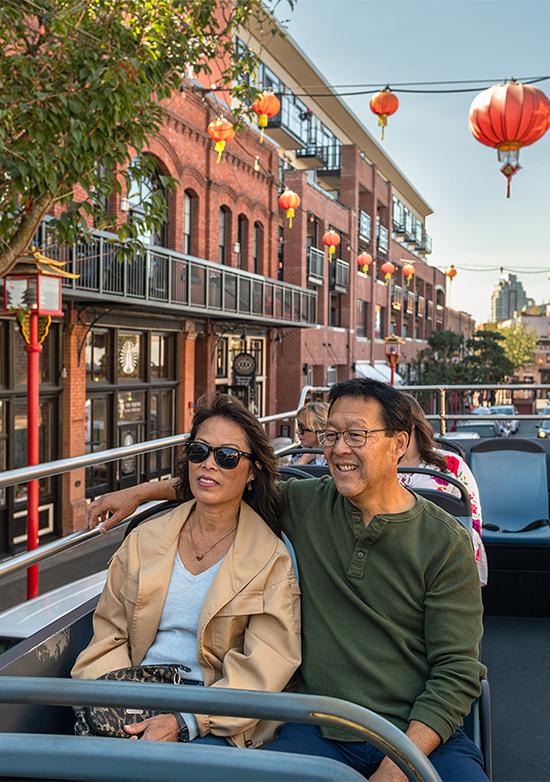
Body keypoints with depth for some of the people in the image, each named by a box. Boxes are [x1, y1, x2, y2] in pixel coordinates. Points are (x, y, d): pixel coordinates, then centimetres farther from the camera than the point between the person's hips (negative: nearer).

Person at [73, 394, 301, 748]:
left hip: (217, 723, -2)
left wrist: (183, 722, -21)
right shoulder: (145, 540, 12)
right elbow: (109, 636, 11)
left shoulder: (272, 559, 0)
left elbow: (261, 671, -8)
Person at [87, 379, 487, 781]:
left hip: (422, 734, -1)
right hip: (318, 729, 2)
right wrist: (139, 493, 21)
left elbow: (457, 670, -5)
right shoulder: (305, 503, 5)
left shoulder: (446, 541, -3)